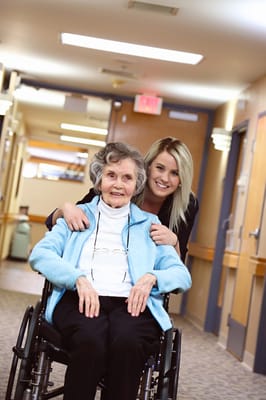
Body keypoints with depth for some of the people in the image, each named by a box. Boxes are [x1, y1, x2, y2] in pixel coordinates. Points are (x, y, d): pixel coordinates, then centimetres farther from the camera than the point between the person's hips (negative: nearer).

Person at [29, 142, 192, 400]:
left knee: (127, 340, -36)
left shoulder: (149, 224, 24)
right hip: (80, 299, 0)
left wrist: (151, 277, -6)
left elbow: (182, 275, 17)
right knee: (91, 338, -37)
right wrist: (79, 278, -12)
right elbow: (40, 254, 6)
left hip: (130, 304, 1)